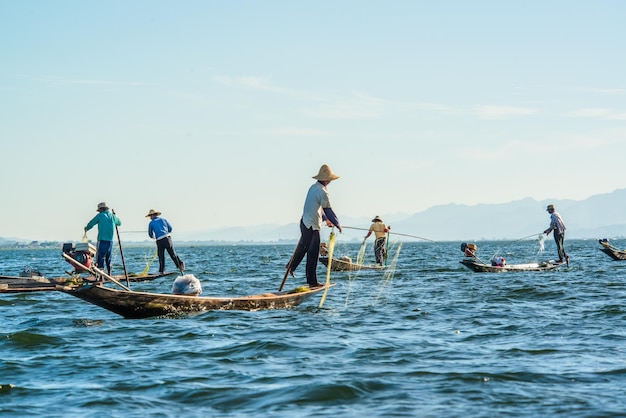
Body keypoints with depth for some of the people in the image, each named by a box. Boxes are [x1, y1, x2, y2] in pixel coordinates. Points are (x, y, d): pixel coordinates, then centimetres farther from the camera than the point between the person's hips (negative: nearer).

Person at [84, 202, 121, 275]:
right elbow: (119, 223, 29)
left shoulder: (100, 216, -2)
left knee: (100, 258, -6)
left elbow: (90, 224, 7)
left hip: (102, 240, -5)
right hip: (110, 241, 5)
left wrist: (86, 229, 28)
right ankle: (109, 275, 19)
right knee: (108, 259, 16)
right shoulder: (113, 216, 10)